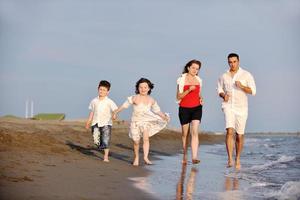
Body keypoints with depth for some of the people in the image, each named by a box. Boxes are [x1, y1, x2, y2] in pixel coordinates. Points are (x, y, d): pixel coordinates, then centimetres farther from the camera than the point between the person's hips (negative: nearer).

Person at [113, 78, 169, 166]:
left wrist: (164, 116, -2)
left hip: (146, 122, 1)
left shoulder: (151, 100, 0)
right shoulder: (134, 98, -9)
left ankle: (146, 157, -24)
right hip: (135, 122, -1)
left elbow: (157, 110, 10)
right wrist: (116, 112, 5)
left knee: (146, 138, -21)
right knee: (136, 142, 5)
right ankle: (136, 158, 25)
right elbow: (124, 105, 0)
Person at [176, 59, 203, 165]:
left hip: (196, 108, 2)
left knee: (194, 132, -14)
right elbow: (178, 97, -6)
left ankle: (194, 157, -21)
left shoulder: (199, 80, 9)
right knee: (185, 134, 9)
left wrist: (201, 99, -2)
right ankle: (184, 156, 26)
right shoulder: (182, 79, -3)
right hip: (184, 109, -2)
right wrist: (189, 90, -21)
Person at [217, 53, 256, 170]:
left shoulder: (246, 75, 0)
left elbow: (253, 91, -3)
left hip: (241, 108, 0)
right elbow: (219, 89, 18)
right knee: (230, 131, -20)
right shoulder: (224, 76, 7)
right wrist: (223, 95, -5)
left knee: (239, 135, 6)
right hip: (228, 106, 0)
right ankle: (230, 159, -24)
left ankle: (237, 160, 23)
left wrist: (242, 87, -21)